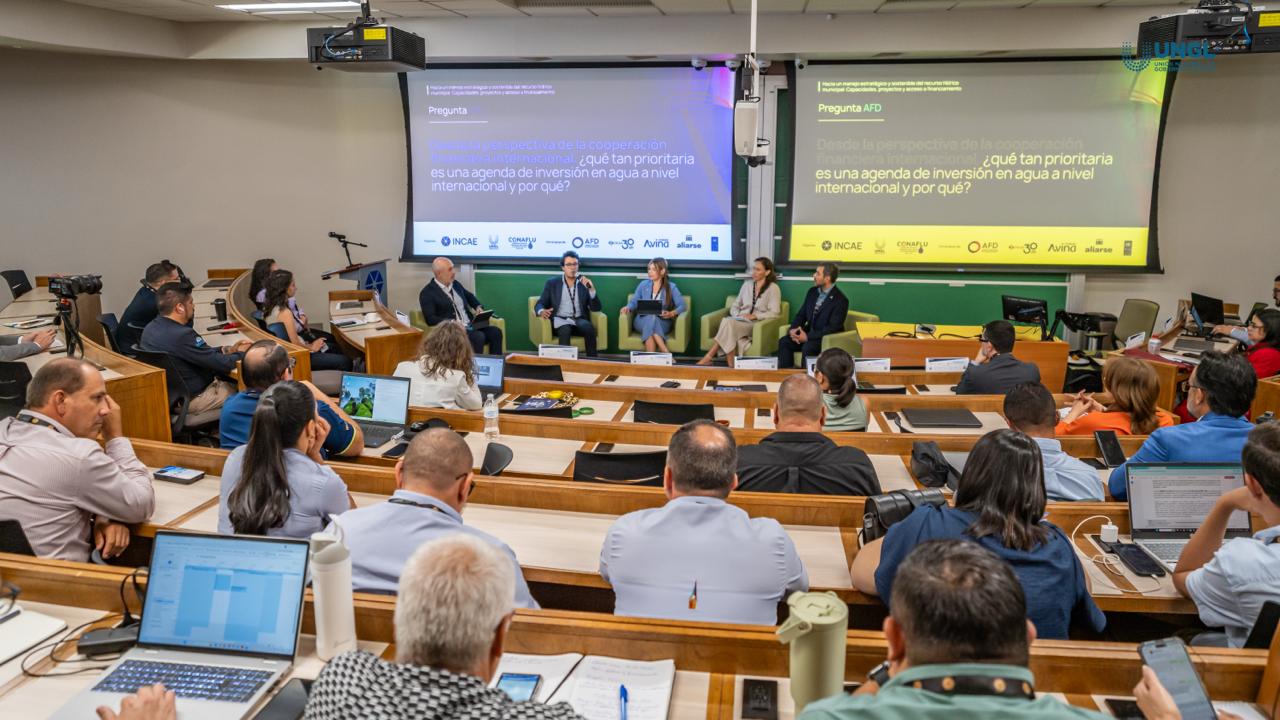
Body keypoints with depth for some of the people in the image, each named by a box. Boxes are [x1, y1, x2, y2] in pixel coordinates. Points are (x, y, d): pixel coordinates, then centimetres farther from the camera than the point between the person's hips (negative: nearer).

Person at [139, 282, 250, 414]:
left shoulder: (150, 328, -1)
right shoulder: (181, 335, -30)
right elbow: (223, 364, -23)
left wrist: (228, 349, 5)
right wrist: (241, 353, -4)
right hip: (189, 400, -9)